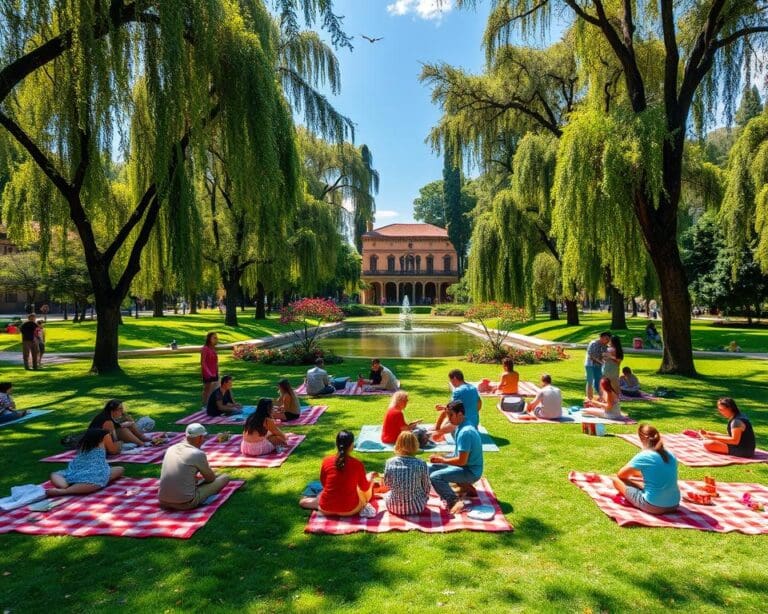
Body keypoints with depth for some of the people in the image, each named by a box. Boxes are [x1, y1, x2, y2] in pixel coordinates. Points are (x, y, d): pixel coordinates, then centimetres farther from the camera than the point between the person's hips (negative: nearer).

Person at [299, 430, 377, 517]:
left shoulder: (326, 461, -6)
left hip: (326, 509, 1)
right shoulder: (357, 464, -11)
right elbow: (365, 488, 4)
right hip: (349, 510, -1)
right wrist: (370, 478, 25)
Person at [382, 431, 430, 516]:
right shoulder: (421, 464, -17)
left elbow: (387, 484, 2)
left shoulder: (389, 462, -12)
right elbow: (426, 488, -5)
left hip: (394, 507, 1)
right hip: (416, 507, -1)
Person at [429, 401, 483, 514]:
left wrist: (441, 459, -12)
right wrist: (441, 457, 3)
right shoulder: (462, 426, 5)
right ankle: (465, 486, 15)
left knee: (435, 477, -24)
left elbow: (461, 461, -26)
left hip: (470, 472, -10)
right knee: (431, 468, 15)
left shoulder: (465, 432, -25)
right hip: (466, 466, 10)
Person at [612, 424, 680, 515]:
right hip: (674, 505, 6)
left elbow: (621, 474, 3)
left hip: (653, 506, -6)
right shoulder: (670, 455, 6)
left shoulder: (643, 456, -10)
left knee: (616, 478, 6)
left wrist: (631, 471, 23)